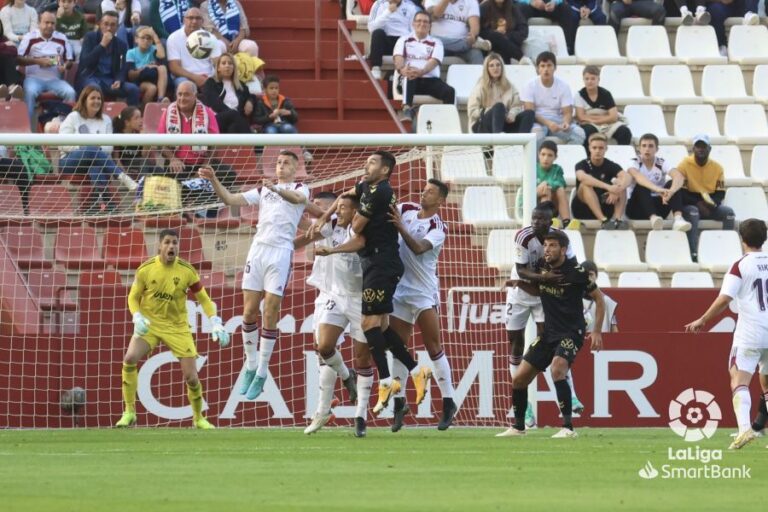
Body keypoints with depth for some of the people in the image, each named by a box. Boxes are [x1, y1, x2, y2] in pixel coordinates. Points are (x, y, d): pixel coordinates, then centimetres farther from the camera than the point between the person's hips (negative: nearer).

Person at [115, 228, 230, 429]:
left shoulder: (187, 271, -8)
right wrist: (137, 318, -19)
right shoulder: (145, 269, -9)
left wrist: (216, 323, -11)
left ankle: (199, 418, 22)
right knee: (130, 358, -25)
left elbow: (203, 298, 1)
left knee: (191, 377, -4)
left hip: (178, 327, 0)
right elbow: (133, 297, 1)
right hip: (149, 324, 0)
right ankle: (129, 413, -13)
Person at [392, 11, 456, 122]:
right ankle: (407, 110, -56)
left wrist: (421, 71, -27)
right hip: (411, 80, -1)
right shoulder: (404, 40, 16)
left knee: (449, 91, -29)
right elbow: (398, 57, -2)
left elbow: (434, 61, -3)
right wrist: (402, 69, -28)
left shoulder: (436, 43, 15)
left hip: (431, 80, 1)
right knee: (408, 77, -39)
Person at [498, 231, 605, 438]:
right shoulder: (540, 266, 1)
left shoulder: (576, 272, -13)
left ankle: (568, 427, -28)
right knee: (519, 379, 3)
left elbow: (599, 298, -4)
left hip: (572, 332, -6)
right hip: (549, 332, 7)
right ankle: (518, 427, 23)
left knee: (557, 369, -32)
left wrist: (597, 331, -10)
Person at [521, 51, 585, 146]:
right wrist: (547, 123, -28)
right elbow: (529, 112, -10)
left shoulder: (563, 86, 3)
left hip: (557, 121, 3)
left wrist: (566, 123, -26)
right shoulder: (530, 86, -2)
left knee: (579, 133, -26)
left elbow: (567, 112, -1)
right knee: (536, 132, -39)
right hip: (538, 121, -3)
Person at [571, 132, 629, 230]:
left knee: (620, 182, -17)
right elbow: (582, 177, -31)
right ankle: (603, 220, -45)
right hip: (583, 210, -2)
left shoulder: (610, 165, 1)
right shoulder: (583, 165, -5)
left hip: (605, 207, 2)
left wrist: (617, 189, -41)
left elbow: (627, 178, -18)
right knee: (586, 184, -29)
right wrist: (608, 187, -42)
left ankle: (617, 218, -36)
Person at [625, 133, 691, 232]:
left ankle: (678, 218, -43)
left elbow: (679, 177, -21)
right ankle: (653, 218, -54)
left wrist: (670, 192, -44)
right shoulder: (635, 162, -7)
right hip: (637, 209, -2)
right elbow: (637, 176, -32)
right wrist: (657, 189, -50)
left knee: (673, 184, -21)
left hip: (658, 207, 2)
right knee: (642, 186, -31)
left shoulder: (662, 163, -1)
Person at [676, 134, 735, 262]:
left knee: (729, 212, -23)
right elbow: (681, 192, -12)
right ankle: (693, 254, -44)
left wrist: (711, 204, -18)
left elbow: (720, 193, 3)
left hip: (710, 206, 4)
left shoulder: (717, 167, 3)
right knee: (692, 212, -38)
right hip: (690, 204, -4)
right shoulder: (685, 165, -7)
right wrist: (698, 203, -23)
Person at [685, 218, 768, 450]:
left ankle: (744, 428, -28)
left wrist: (702, 320, -5)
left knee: (739, 381, -8)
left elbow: (724, 300, -14)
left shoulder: (740, 266, -7)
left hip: (749, 334, -5)